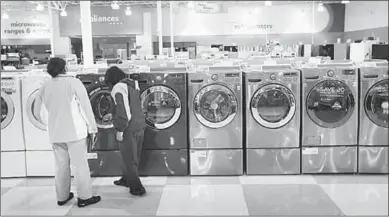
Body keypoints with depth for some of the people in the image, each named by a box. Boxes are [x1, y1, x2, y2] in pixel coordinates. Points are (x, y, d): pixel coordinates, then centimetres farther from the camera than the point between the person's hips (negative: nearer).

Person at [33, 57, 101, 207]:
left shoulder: (45, 87, 5)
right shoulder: (73, 82, -8)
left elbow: (37, 112, 11)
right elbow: (86, 107, -8)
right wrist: (92, 129, -2)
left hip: (55, 133, 5)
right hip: (74, 131, -5)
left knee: (61, 165, 15)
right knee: (80, 165, 4)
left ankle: (62, 197, 24)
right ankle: (84, 197, 10)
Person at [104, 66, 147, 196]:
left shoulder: (118, 88, -14)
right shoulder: (133, 84, 12)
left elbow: (123, 110, -20)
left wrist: (119, 130, -15)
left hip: (129, 128, -8)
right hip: (140, 125, 8)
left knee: (129, 158, 4)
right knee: (132, 157, 21)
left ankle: (136, 187, 10)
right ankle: (126, 180, 37)